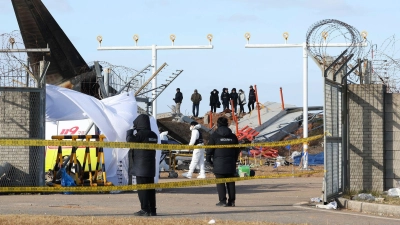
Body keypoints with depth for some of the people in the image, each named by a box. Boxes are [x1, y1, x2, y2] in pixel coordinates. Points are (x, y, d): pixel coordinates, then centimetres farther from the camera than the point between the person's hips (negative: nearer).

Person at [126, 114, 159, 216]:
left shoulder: (140, 134, -14)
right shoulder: (153, 135, 11)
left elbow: (130, 141, -15)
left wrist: (130, 132, 3)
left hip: (141, 166, -8)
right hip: (151, 166, 8)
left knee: (142, 188, -5)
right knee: (150, 188, 11)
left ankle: (145, 210, -8)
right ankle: (152, 210, 13)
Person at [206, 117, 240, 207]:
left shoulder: (214, 135, -4)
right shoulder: (233, 136, 9)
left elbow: (209, 149, -5)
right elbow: (237, 150, 14)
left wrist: (208, 159, 6)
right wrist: (234, 160, 24)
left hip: (219, 163, -4)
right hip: (231, 164, 4)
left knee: (220, 183, -2)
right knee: (231, 183, 7)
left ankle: (222, 200, -8)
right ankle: (232, 201, 6)